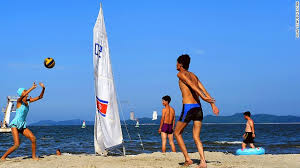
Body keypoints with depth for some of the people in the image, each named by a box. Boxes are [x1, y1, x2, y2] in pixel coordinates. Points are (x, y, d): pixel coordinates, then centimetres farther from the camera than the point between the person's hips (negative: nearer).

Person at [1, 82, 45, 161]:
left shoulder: (28, 101, 10)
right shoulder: (19, 101, -8)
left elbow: (40, 97, 10)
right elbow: (22, 96, -32)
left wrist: (43, 88, -6)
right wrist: (32, 88, -36)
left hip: (23, 125, 6)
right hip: (15, 124, -6)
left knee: (33, 138, -13)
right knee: (17, 144, -17)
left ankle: (34, 156, 1)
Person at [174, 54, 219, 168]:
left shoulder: (181, 74, 1)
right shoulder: (193, 75, 20)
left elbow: (191, 85, -15)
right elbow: (204, 90, 12)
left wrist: (203, 97, -24)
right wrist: (213, 104, 6)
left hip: (188, 107, -6)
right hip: (198, 107, 6)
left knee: (177, 133, 11)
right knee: (196, 138, 8)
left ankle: (187, 159, 5)